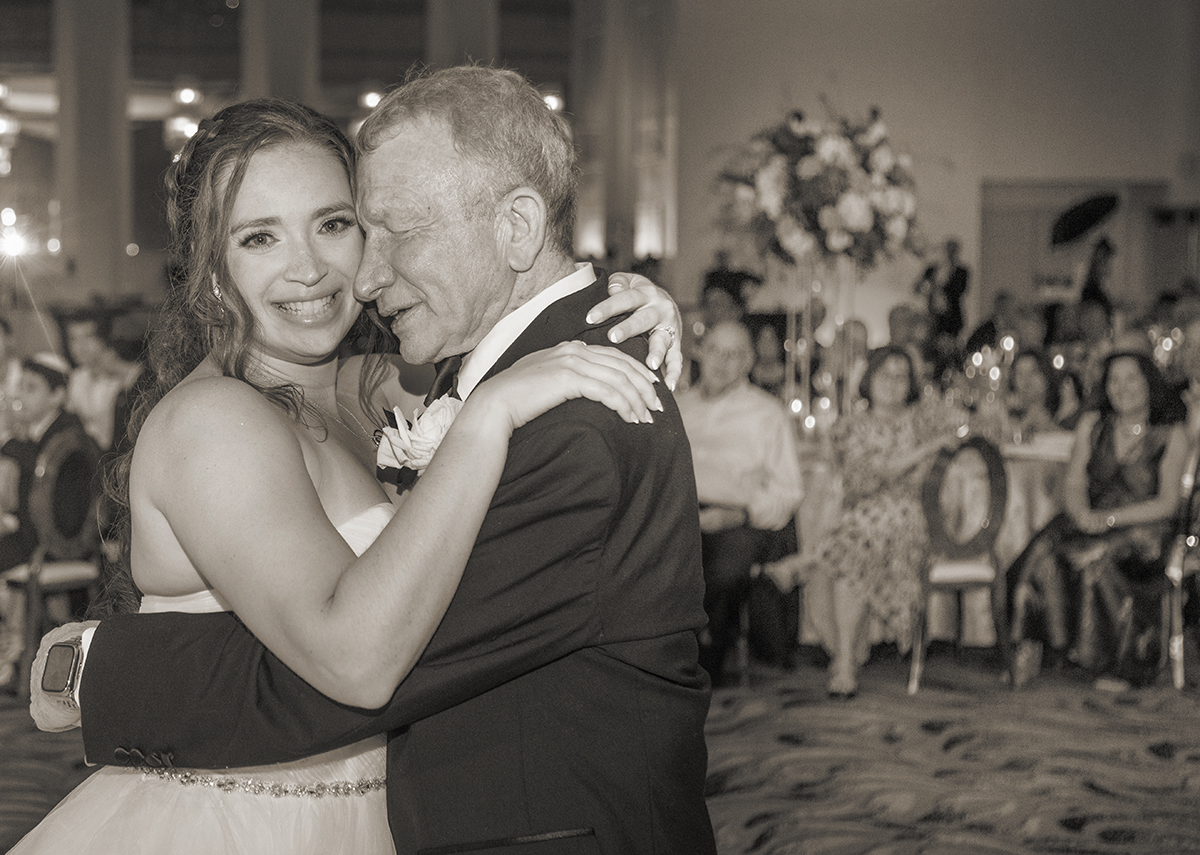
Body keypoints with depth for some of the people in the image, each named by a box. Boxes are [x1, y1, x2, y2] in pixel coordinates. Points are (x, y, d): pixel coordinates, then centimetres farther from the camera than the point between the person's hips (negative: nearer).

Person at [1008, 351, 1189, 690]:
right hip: (1091, 523, 3)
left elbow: (1167, 502, -6)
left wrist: (1110, 518, -18)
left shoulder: (1171, 436, 2)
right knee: (1043, 553, -28)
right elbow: (1072, 484, 7)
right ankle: (1031, 646, -25)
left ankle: (1114, 666, -23)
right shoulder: (1091, 425, 12)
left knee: (1098, 560, -35)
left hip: (1142, 527, -3)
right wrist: (1083, 514, -16)